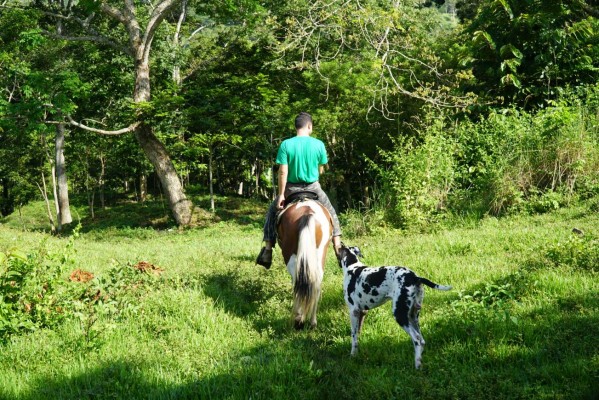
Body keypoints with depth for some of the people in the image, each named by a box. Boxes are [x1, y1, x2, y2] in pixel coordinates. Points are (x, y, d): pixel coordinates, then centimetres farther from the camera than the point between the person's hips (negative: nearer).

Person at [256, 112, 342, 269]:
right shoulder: (318, 144, -7)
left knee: (273, 212, 21)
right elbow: (321, 170, 2)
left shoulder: (286, 144, -11)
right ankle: (338, 246, 18)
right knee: (331, 213, 24)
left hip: (292, 188, 0)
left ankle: (267, 250, 15)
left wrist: (281, 195, -8)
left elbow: (283, 172, -13)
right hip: (313, 188, 1)